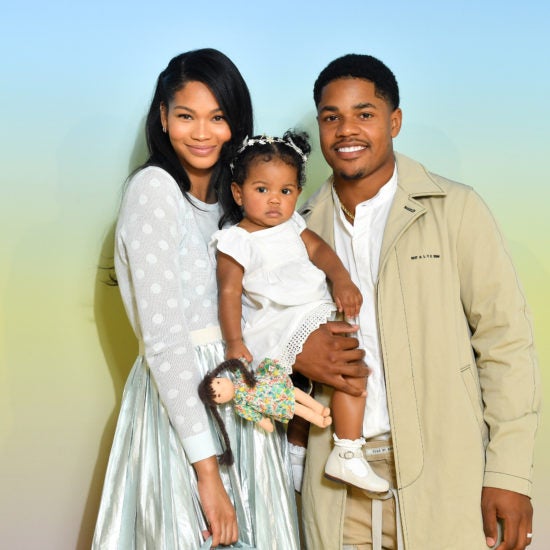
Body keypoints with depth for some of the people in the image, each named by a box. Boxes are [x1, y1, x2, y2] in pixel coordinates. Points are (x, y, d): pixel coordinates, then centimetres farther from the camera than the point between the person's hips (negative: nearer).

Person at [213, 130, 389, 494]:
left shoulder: (292, 225, 15)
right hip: (279, 326, -8)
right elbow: (229, 292, -11)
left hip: (314, 318, 8)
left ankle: (296, 450, 44)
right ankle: (348, 455, -23)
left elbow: (319, 249, 5)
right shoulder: (237, 242, -6)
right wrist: (234, 342, -20)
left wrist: (342, 280, -14)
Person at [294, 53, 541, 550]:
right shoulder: (304, 226, 10)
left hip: (440, 475, -3)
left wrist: (509, 474, -11)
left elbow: (505, 341, -5)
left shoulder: (454, 209, -2)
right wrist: (293, 351, -4)